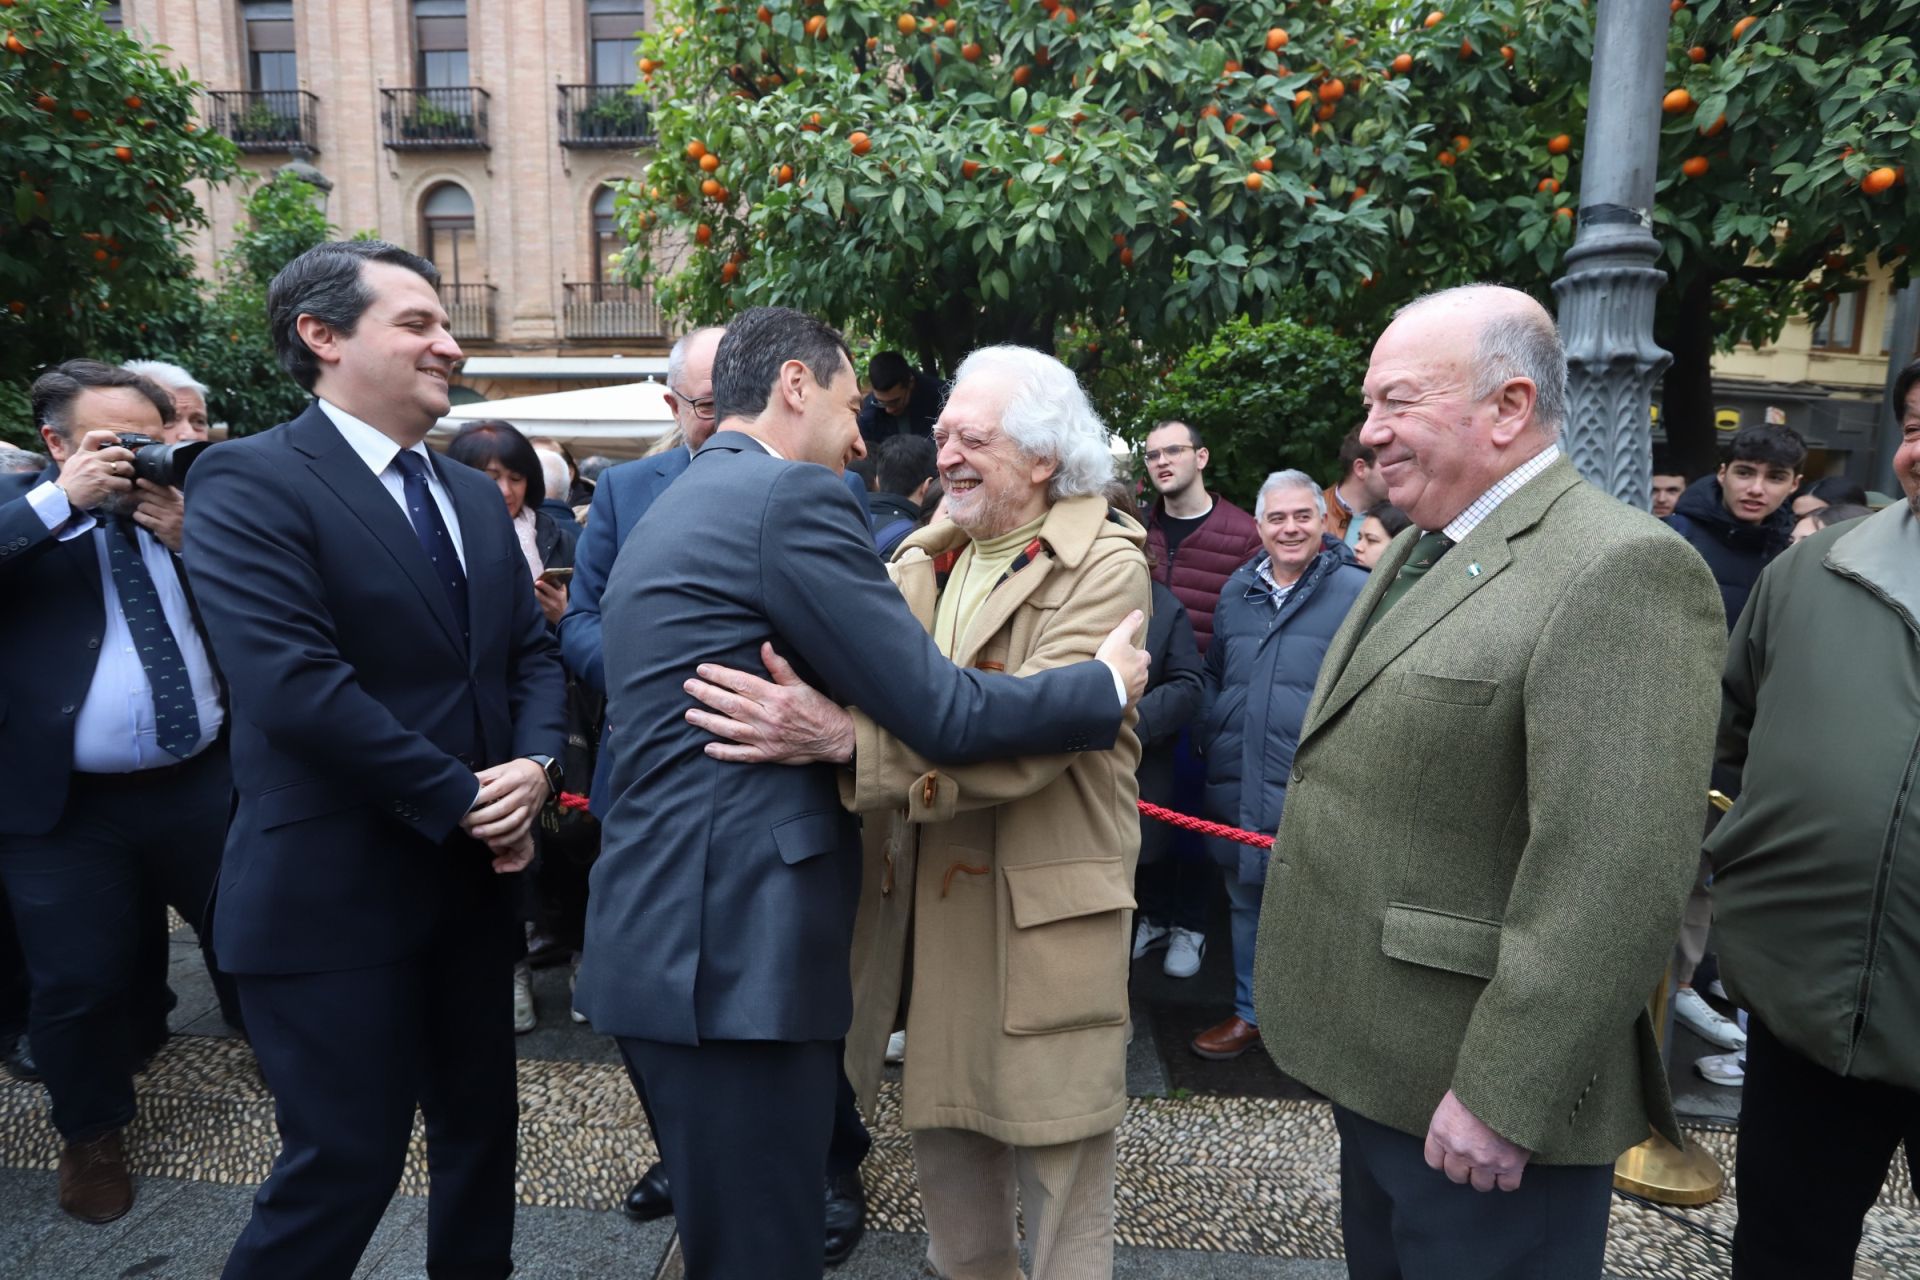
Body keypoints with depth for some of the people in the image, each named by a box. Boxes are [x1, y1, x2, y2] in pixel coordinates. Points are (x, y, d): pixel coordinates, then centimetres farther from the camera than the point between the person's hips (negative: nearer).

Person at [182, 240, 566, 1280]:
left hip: (473, 874, 7)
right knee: (346, 1164, 6)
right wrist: (463, 800, -18)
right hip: (335, 892, -7)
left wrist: (535, 765, -11)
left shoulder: (472, 494, 11)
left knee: (481, 1126, 21)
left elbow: (531, 651, 8)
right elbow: (293, 682, -23)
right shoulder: (250, 479, -12)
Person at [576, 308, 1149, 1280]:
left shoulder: (674, 508, 17)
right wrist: (1109, 685, -2)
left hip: (669, 937, 10)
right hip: (734, 947, -10)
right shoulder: (790, 496, -14)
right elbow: (941, 713, -15)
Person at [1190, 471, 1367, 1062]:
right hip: (1237, 786, 6)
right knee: (1247, 901, 17)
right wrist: (1209, 738, 11)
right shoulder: (1237, 590, 12)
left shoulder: (1357, 591, -5)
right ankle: (1251, 1012, 35)